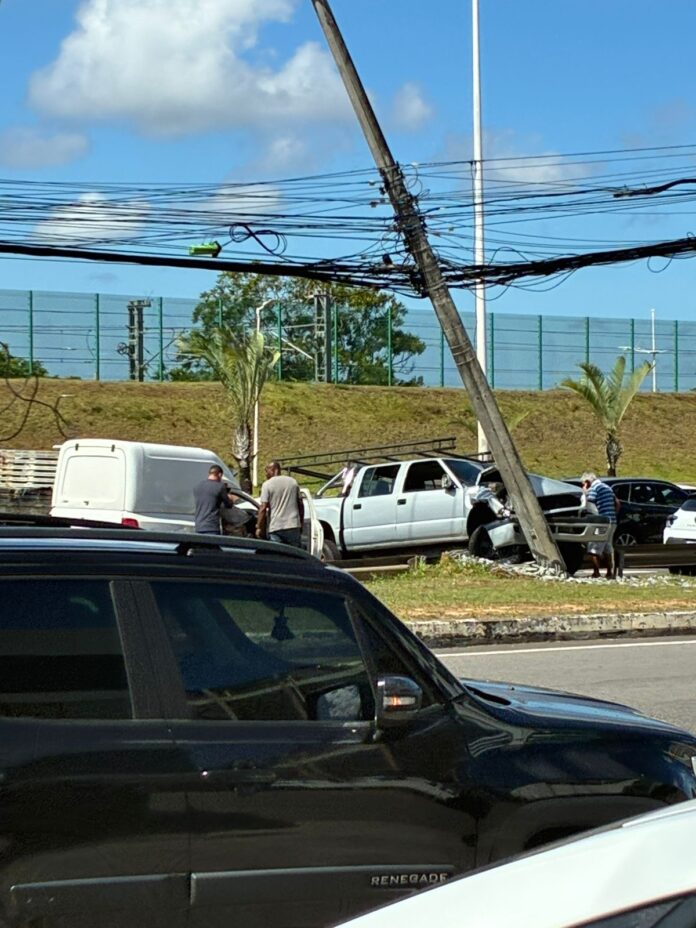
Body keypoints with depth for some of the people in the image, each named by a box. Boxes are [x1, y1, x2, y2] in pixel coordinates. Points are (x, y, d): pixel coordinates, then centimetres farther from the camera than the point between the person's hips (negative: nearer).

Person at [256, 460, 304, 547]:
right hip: (293, 526, 3)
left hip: (276, 528, -3)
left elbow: (263, 508, -9)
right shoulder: (293, 482, 11)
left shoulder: (267, 484, -3)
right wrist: (301, 524, 23)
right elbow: (300, 505, 14)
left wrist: (259, 527, -4)